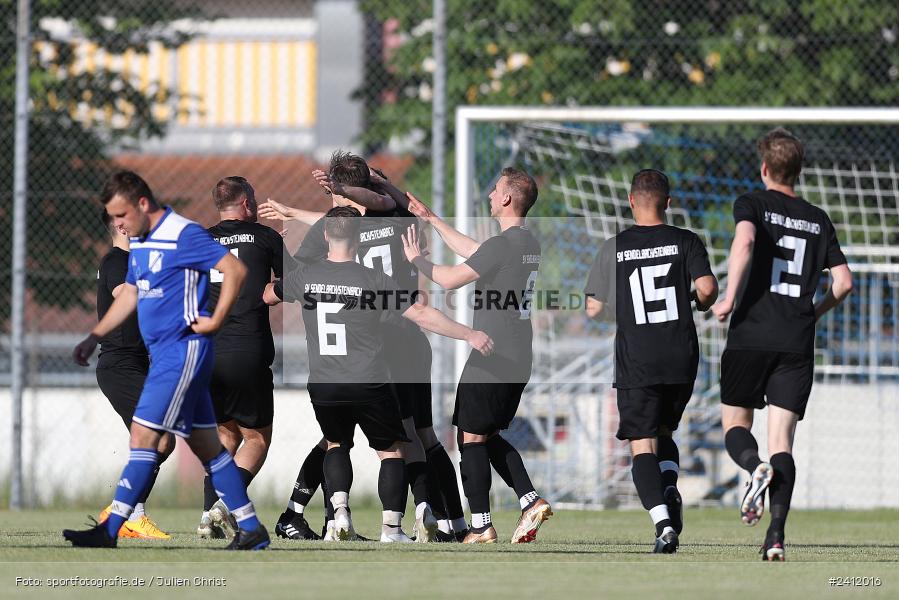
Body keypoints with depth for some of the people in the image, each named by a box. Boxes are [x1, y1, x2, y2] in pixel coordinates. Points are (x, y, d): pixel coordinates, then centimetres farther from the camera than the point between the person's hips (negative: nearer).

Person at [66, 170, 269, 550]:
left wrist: (215, 321, -16)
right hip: (162, 352, 10)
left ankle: (110, 530, -13)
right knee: (205, 444, 10)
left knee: (144, 433, -12)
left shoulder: (183, 235, -14)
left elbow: (235, 269, -18)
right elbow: (130, 294, 26)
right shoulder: (139, 241, 14)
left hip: (184, 349, -10)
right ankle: (250, 529, 13)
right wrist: (94, 337, 21)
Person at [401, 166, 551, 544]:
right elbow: (472, 253, 24)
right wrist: (431, 219, 30)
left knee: (471, 437, 0)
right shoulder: (530, 244, 11)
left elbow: (450, 279, -12)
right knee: (490, 436, 19)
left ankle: (481, 527, 0)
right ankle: (531, 501, 6)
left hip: (490, 361, -9)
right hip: (518, 360, 9)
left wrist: (416, 259, 6)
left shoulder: (502, 245, -18)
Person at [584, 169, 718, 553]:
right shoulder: (686, 242, 1)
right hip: (681, 359, 2)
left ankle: (663, 522, -22)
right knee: (663, 432, 22)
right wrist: (699, 303, 12)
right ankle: (669, 490, -6)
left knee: (642, 446, -2)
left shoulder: (614, 248, 0)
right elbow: (707, 289, -11)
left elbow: (593, 309, 1)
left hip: (636, 363, -2)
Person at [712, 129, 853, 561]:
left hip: (751, 335, -3)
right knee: (781, 439, 0)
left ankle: (756, 466, -24)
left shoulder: (753, 204, 3)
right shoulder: (818, 220, 14)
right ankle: (776, 534, -16)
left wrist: (729, 298, -14)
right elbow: (844, 281, 12)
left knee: (735, 422, 11)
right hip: (798, 344, 3)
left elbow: (744, 241, -19)